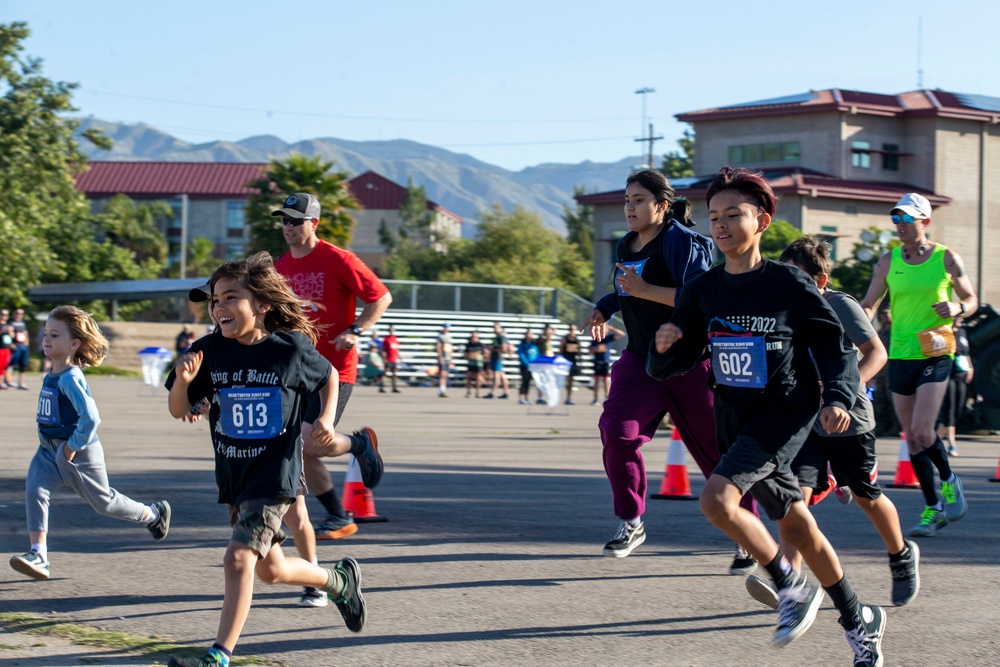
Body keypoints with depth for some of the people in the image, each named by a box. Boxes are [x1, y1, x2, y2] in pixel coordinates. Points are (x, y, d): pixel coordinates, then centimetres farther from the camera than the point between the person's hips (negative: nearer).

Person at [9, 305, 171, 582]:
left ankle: (153, 514, 33)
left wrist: (72, 446, -22)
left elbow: (90, 417, -31)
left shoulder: (71, 378, -24)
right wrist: (52, 444, 16)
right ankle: (38, 555, -13)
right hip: (49, 448, 8)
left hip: (79, 452, -8)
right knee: (34, 490, -11)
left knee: (103, 500, 9)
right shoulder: (50, 376, 4)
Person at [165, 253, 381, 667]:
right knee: (271, 570, 18)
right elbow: (178, 411, -1)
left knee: (239, 558, -18)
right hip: (233, 478, 5)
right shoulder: (209, 351, -5)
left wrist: (326, 419, -7)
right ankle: (339, 580, 45)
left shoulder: (292, 349, -11)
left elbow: (329, 377, 10)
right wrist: (182, 381, -22)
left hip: (275, 476, -5)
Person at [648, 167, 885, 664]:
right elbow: (670, 366, 5)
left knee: (717, 498, -25)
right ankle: (860, 621, 30)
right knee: (795, 525, 13)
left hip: (786, 410, -6)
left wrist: (837, 398, -16)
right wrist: (664, 347, -18)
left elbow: (834, 344, -2)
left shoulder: (789, 284, -11)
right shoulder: (702, 291, 1)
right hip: (733, 417, 6)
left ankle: (792, 588, -6)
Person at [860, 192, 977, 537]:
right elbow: (869, 305, 11)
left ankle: (949, 480, 12)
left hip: (935, 355, -4)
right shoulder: (888, 261, 6)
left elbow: (972, 299, 9)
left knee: (922, 431, -16)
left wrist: (957, 307, -13)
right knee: (911, 439, 6)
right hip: (900, 355, 4)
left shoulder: (946, 258, -1)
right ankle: (934, 509, 18)